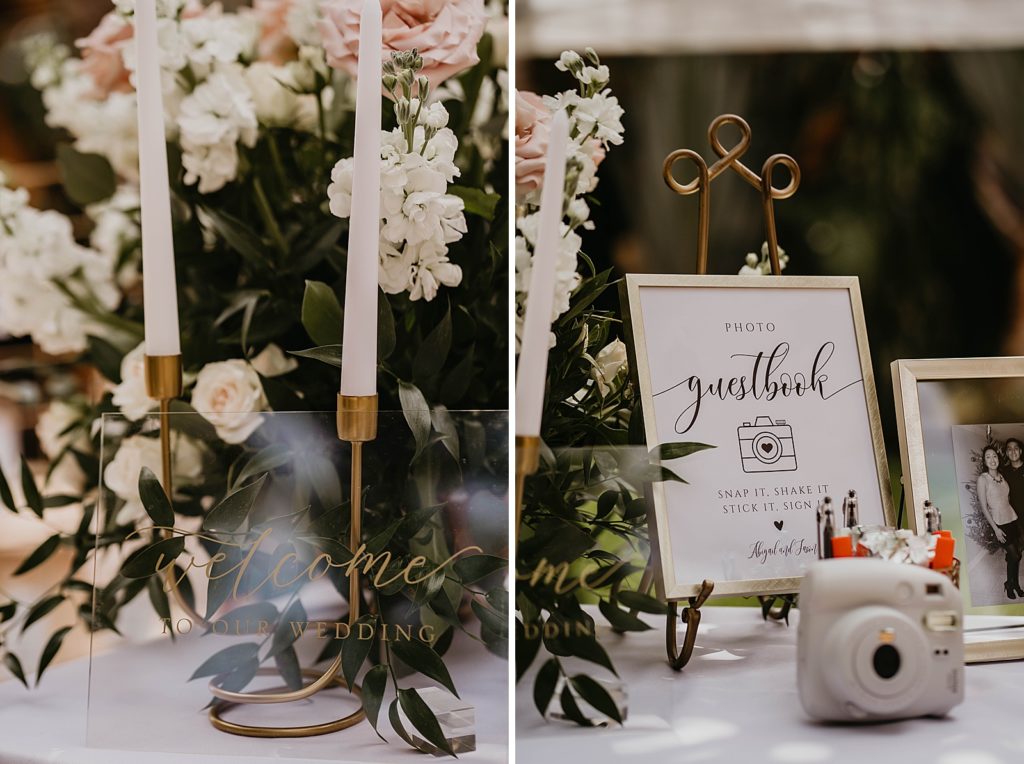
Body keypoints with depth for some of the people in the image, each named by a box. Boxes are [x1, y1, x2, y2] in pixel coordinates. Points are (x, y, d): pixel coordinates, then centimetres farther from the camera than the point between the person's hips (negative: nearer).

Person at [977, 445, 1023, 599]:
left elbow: (1007, 499, 13)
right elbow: (984, 507, -12)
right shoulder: (983, 479, -12)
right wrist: (995, 529, -15)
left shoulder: (1002, 476, 6)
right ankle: (1009, 585, 17)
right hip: (999, 523, -5)